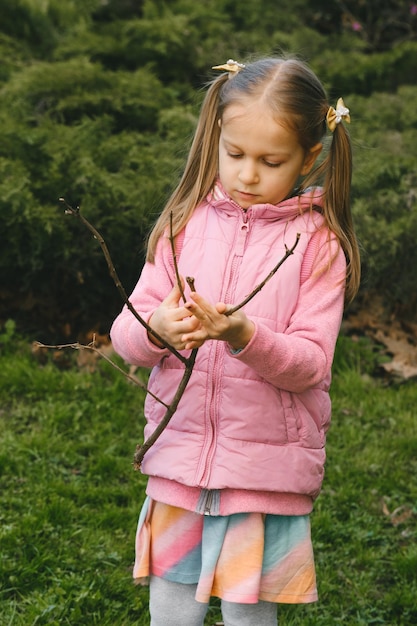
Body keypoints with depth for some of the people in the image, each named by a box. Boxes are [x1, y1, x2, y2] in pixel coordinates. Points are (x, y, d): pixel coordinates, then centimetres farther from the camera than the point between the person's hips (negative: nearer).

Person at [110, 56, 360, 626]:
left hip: (269, 466, -2)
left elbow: (311, 363, -10)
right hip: (179, 457, 3)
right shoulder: (186, 223, 3)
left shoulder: (317, 243, -4)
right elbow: (125, 333, 0)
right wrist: (156, 328, -22)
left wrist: (244, 336, -27)